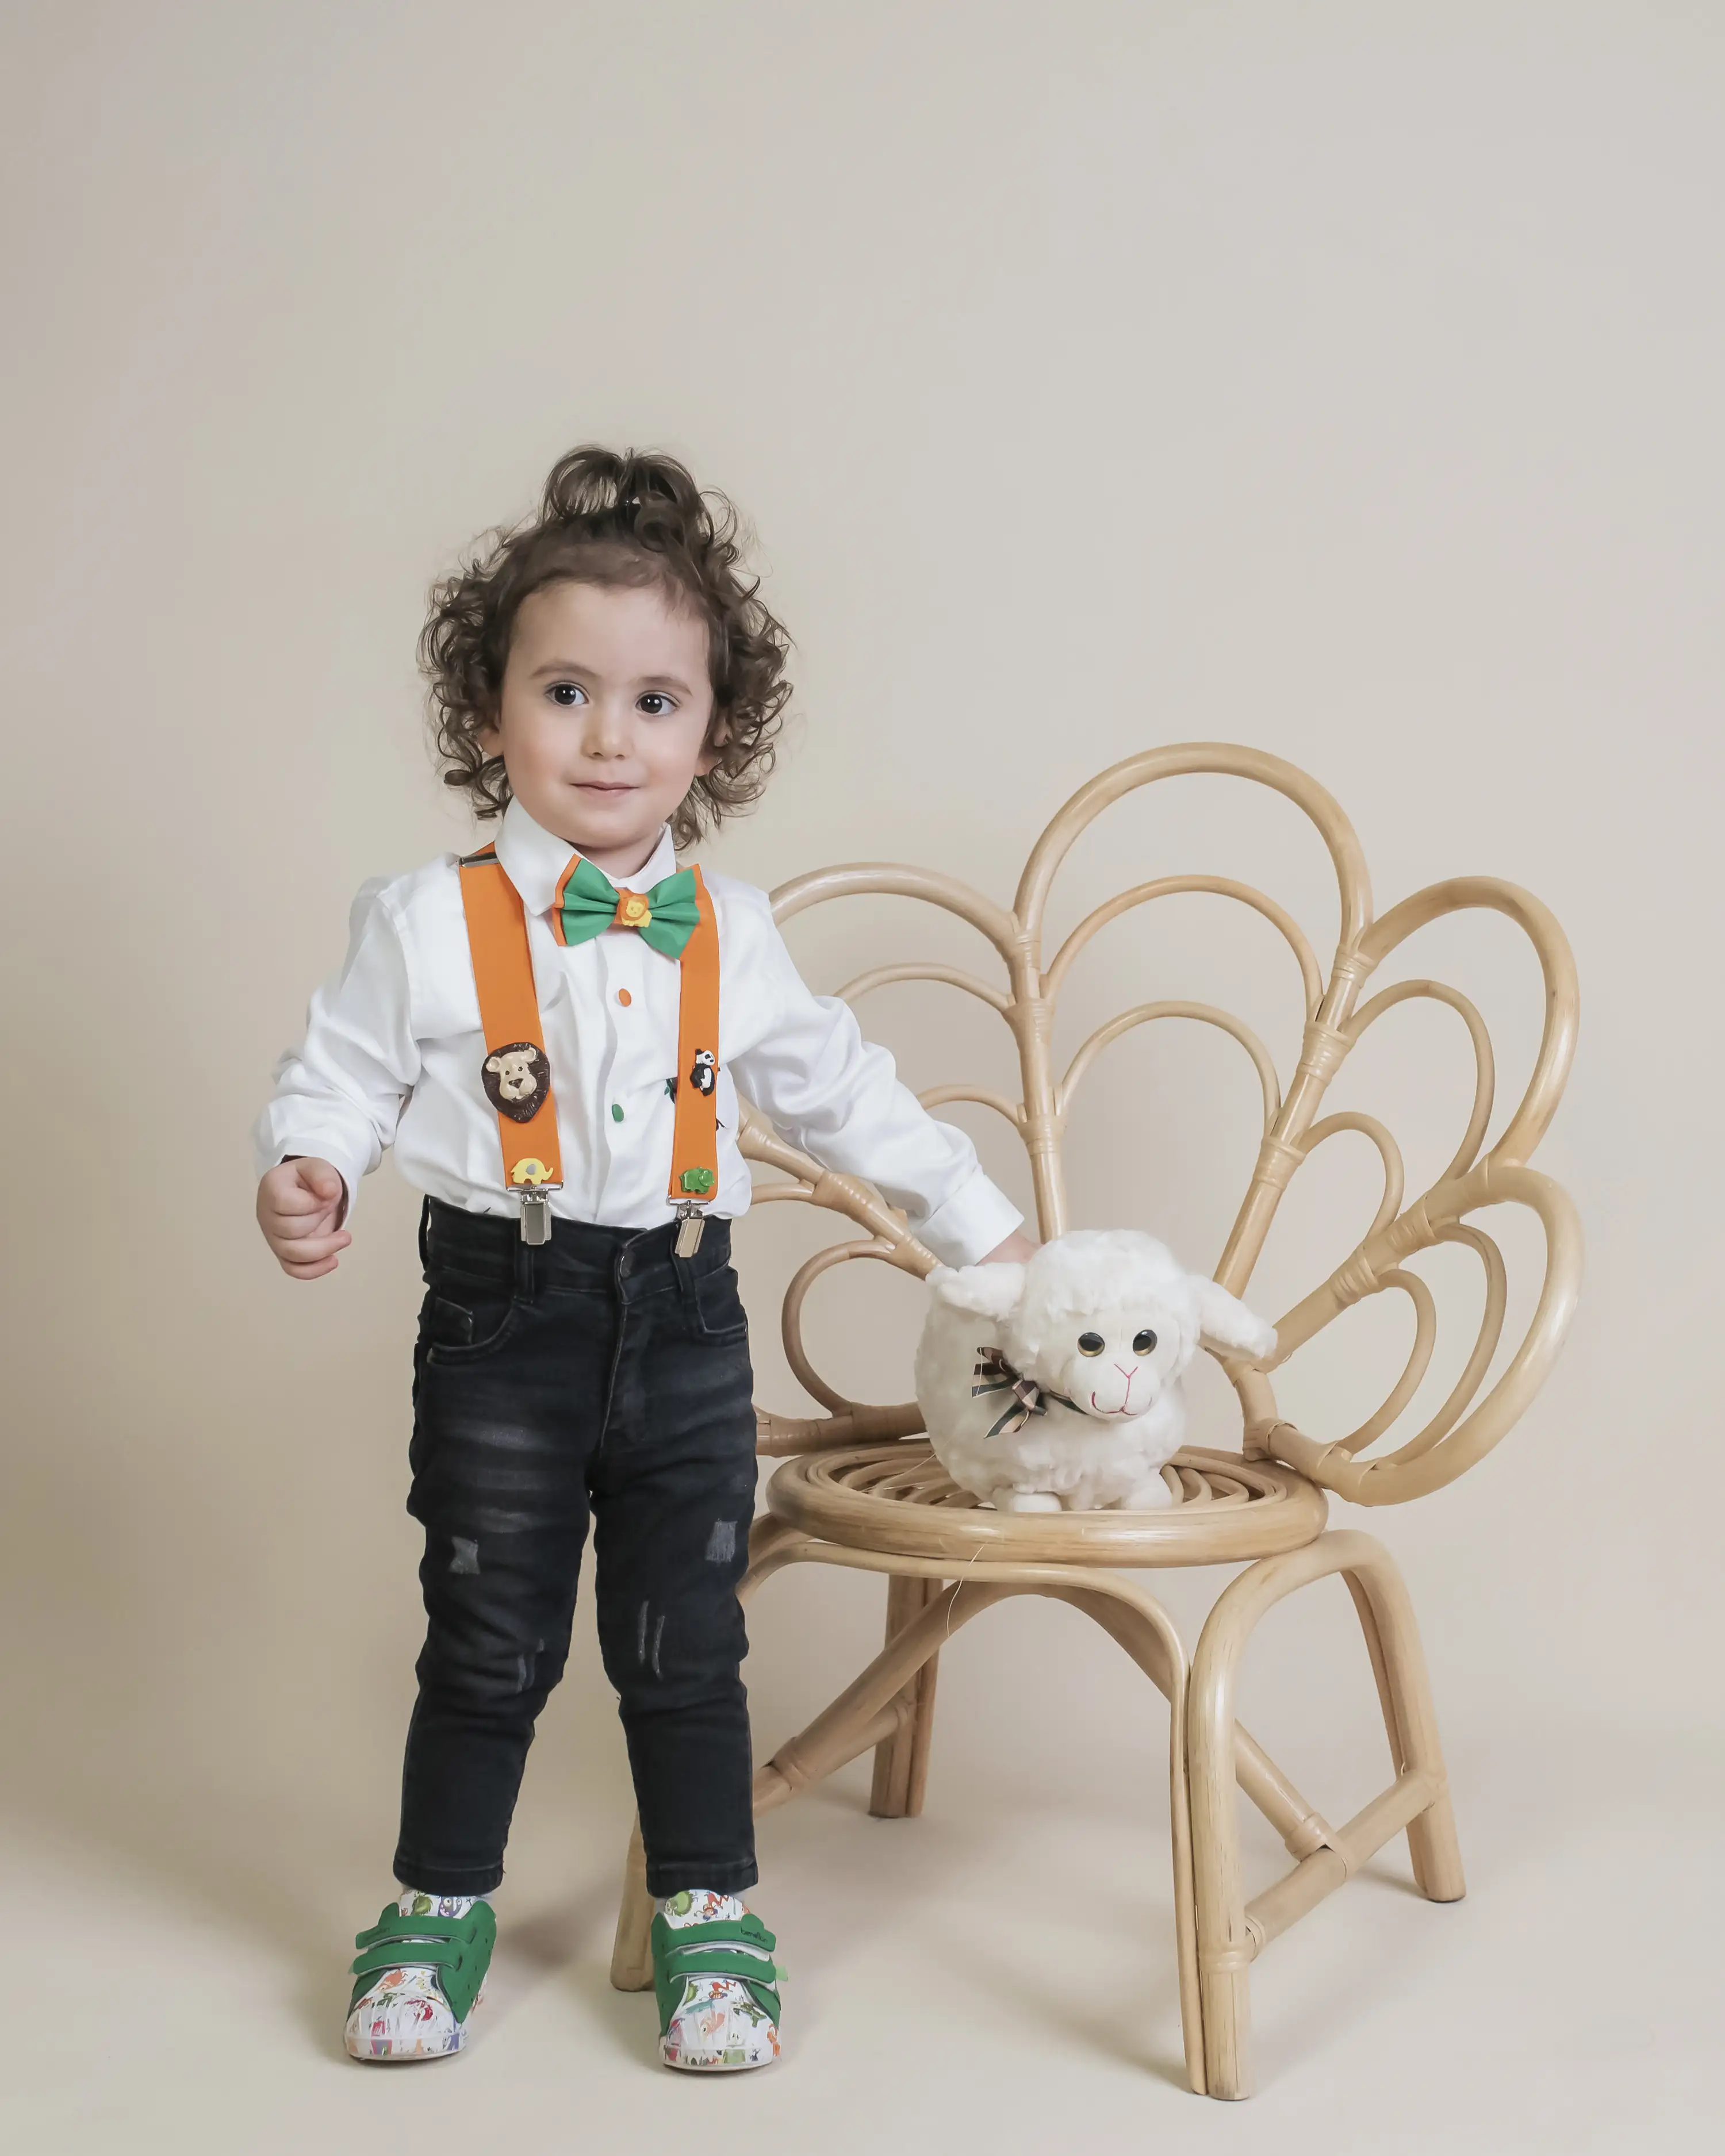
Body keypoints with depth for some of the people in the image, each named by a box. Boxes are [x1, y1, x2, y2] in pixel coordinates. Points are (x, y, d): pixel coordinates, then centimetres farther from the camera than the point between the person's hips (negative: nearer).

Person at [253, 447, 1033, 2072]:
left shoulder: (730, 934, 4)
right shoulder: (428, 924, -5)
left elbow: (839, 1088, 15)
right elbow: (340, 1077, 0)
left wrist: (975, 1221, 17)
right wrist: (302, 1180, -22)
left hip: (682, 1317, 2)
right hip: (503, 1321, -2)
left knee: (684, 1643, 9)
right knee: (488, 1643, 9)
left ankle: (707, 1912, 27)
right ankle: (439, 1907, 29)